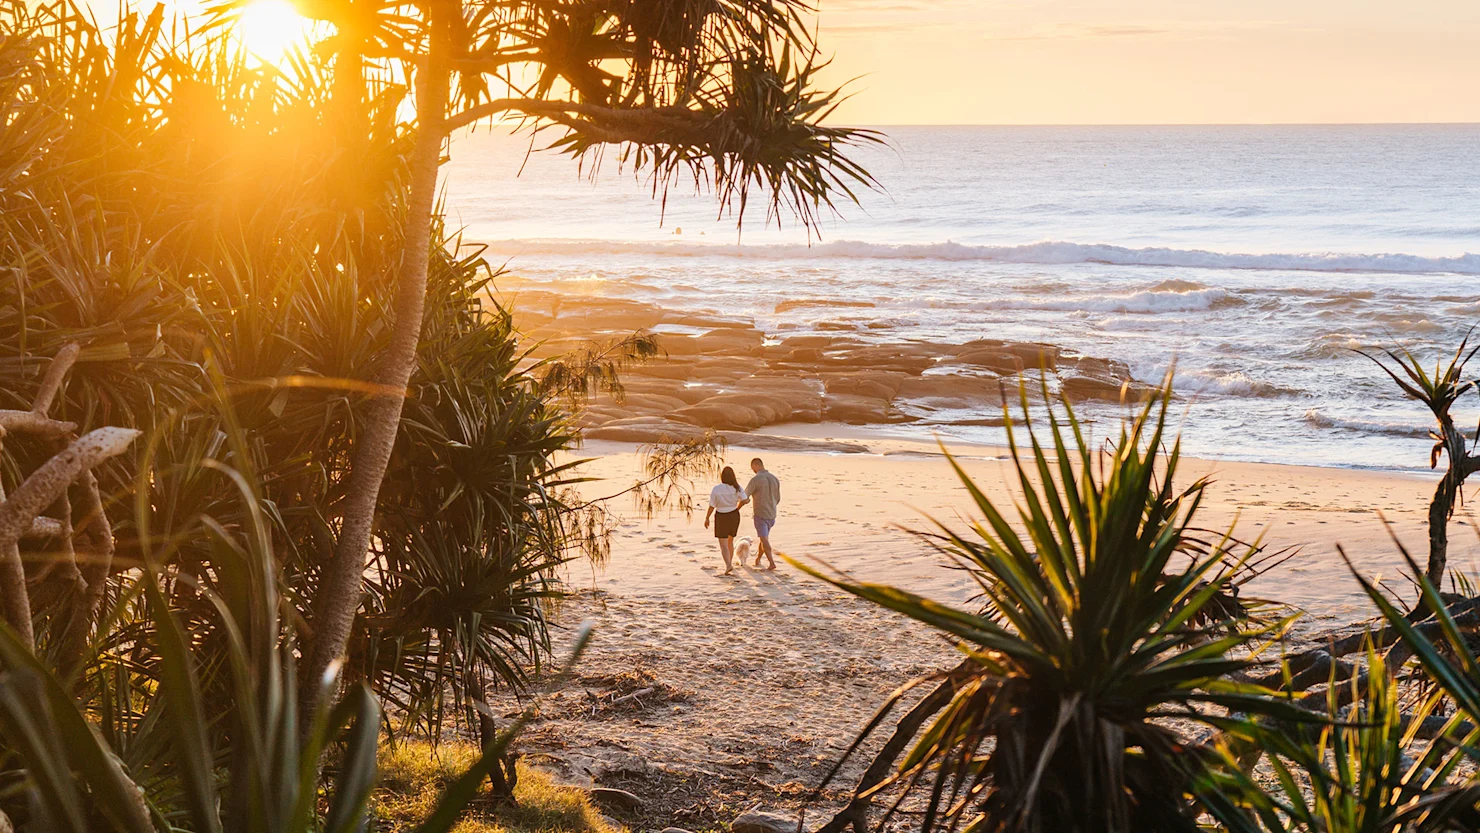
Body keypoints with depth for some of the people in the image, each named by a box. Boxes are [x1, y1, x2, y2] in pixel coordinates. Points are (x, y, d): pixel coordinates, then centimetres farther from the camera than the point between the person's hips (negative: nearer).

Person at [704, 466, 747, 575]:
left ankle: (728, 565, -19)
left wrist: (706, 519, 2)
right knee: (730, 541, 24)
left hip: (721, 517, -4)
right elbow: (745, 500, -8)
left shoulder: (716, 489, -17)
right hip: (734, 515, 4)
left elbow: (712, 506, -12)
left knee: (723, 544, -1)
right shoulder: (737, 488, -9)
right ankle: (730, 562, 35)